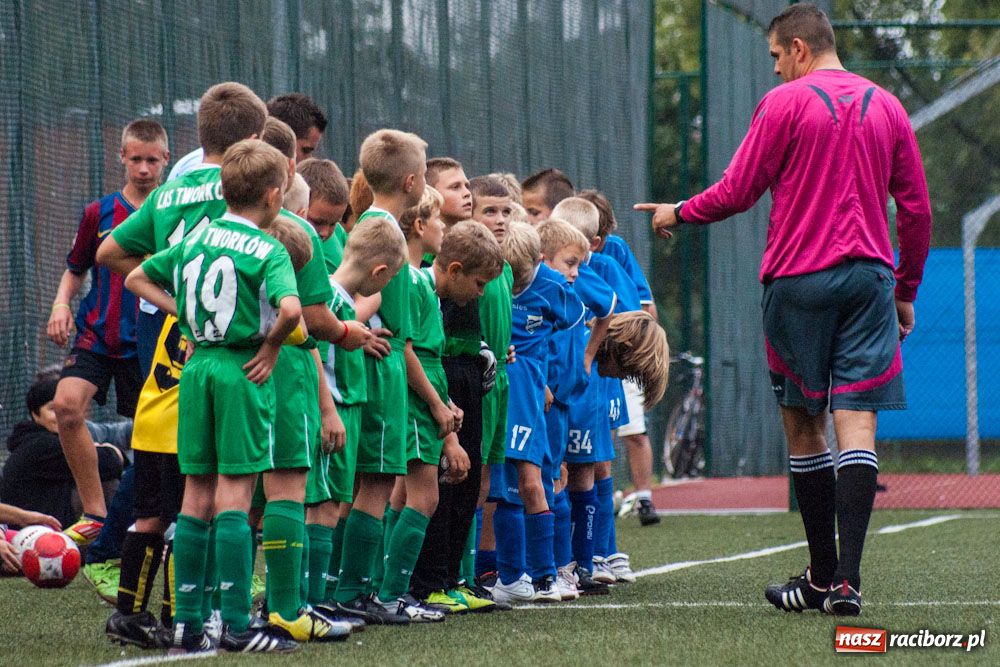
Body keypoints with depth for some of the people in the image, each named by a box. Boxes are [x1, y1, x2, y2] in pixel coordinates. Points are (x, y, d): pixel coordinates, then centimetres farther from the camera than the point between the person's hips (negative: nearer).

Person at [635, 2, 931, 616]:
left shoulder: (786, 103, -4)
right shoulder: (885, 106, 10)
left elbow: (737, 192, -3)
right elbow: (917, 208, 11)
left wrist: (678, 215, 14)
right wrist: (907, 291, 19)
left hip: (798, 278, -3)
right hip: (870, 277, 3)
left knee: (803, 424, 9)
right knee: (857, 423, -4)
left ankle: (822, 575, 12)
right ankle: (847, 580, -15)